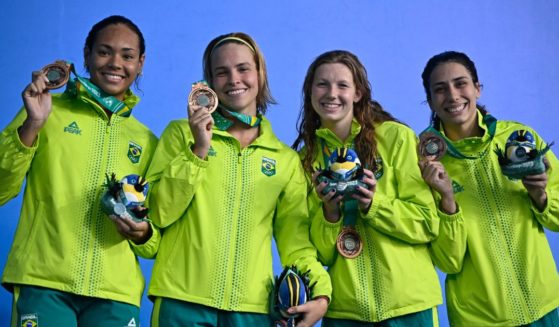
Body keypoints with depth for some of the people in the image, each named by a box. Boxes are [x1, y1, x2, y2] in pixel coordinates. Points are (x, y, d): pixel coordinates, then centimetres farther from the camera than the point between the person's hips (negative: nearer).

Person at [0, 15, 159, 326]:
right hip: (44, 283, -2)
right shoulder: (49, 110, 7)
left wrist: (143, 235, -5)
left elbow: (159, 238, 17)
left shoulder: (147, 141, 13)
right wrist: (32, 125, -13)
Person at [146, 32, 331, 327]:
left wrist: (319, 292, -7)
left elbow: (295, 241, 8)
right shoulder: (182, 133, 5)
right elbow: (158, 214, -4)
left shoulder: (286, 159, 9)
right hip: (183, 299, -1)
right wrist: (199, 150, -11)